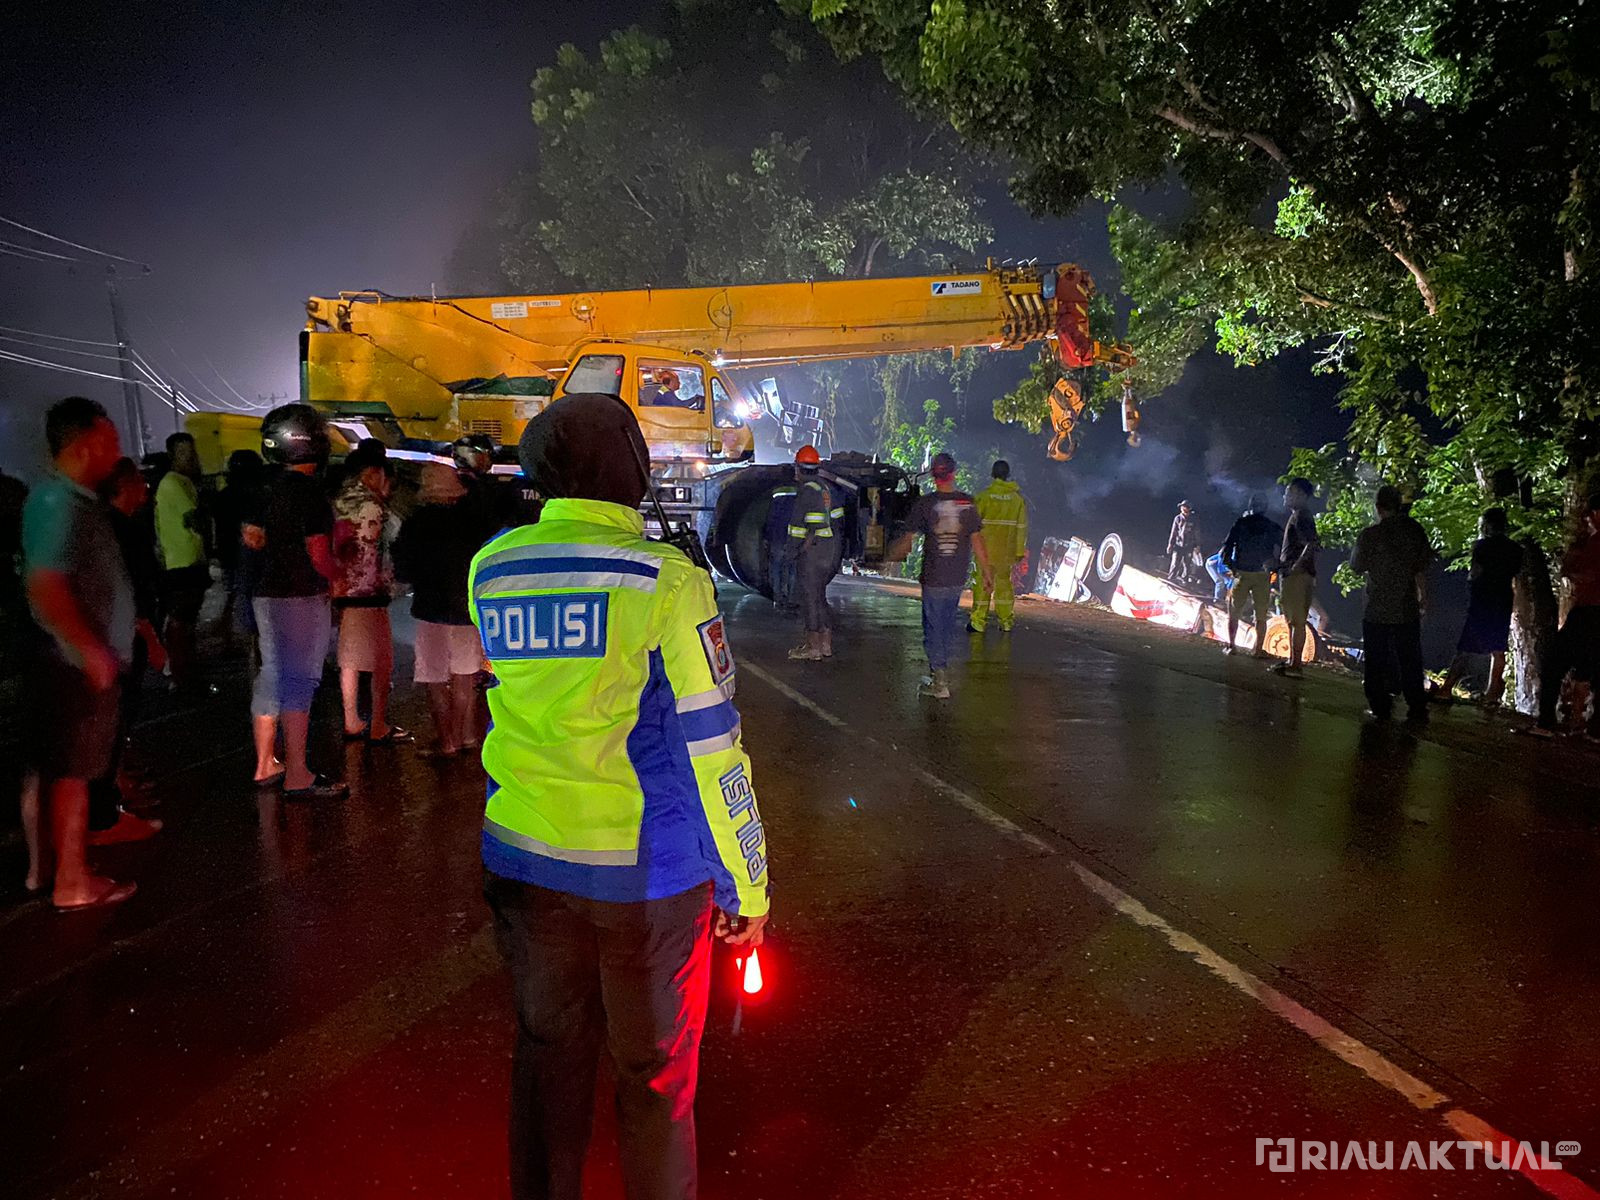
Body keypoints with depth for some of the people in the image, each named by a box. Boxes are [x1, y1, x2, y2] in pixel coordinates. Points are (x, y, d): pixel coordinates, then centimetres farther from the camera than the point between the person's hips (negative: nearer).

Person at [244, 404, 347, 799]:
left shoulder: (271, 488, 9)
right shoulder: (309, 491, -18)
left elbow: (252, 537, 18)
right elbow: (319, 556, -19)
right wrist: (338, 573, -1)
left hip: (268, 594, 9)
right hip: (301, 599, -9)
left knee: (272, 676, 15)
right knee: (300, 683, -6)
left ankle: (266, 764, 26)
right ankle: (297, 777, -3)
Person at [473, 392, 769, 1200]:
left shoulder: (491, 569, -1)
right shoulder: (664, 580, -16)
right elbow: (709, 748, -15)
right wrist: (747, 886, -5)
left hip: (525, 859, 5)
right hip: (647, 869, -4)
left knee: (547, 1055, 21)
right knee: (655, 1074, 13)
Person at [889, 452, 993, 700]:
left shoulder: (925, 503, -9)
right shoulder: (967, 503, -1)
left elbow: (907, 538, -4)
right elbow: (977, 540, 0)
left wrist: (892, 555, 13)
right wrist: (987, 571, 8)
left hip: (933, 577, -3)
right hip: (958, 578, 3)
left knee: (933, 628, 5)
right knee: (947, 626, 18)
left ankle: (940, 683, 2)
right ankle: (939, 672, 29)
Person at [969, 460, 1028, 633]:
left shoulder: (984, 495, -8)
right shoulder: (1018, 497, 1)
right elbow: (1021, 526, 2)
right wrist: (1020, 551, 6)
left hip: (986, 547, -3)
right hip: (1007, 550, 3)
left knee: (982, 582, 4)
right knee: (1004, 582, 14)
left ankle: (979, 622, 4)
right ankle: (1006, 622, 16)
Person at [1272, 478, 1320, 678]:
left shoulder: (1301, 516, -13)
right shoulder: (1297, 515, 18)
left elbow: (1311, 545, -23)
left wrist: (1296, 567, -23)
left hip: (1297, 576, -10)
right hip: (1292, 576, 10)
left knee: (1297, 621, -8)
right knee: (1293, 621, 15)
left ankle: (1296, 665, -7)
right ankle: (1292, 661, 22)